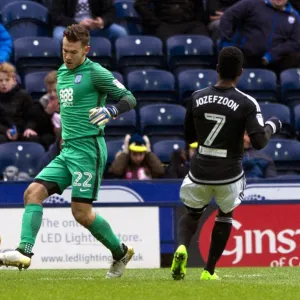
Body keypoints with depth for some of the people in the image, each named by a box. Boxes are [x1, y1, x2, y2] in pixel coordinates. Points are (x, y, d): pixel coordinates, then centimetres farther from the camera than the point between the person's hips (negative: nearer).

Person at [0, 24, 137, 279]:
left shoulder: (94, 72, -8)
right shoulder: (62, 72, 16)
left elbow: (129, 98, -9)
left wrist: (110, 111, -27)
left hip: (88, 149, -8)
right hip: (67, 150, 8)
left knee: (81, 212, -9)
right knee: (33, 192, -9)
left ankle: (120, 252, 12)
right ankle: (24, 252, -19)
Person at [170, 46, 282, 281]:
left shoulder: (197, 98, -3)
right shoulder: (246, 104, -13)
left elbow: (189, 136, 8)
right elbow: (259, 142, -17)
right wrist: (272, 126, 1)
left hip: (200, 171, 2)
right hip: (229, 174, -2)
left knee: (192, 214, 22)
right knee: (225, 216, 23)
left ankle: (182, 247, -11)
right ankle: (209, 272, 19)